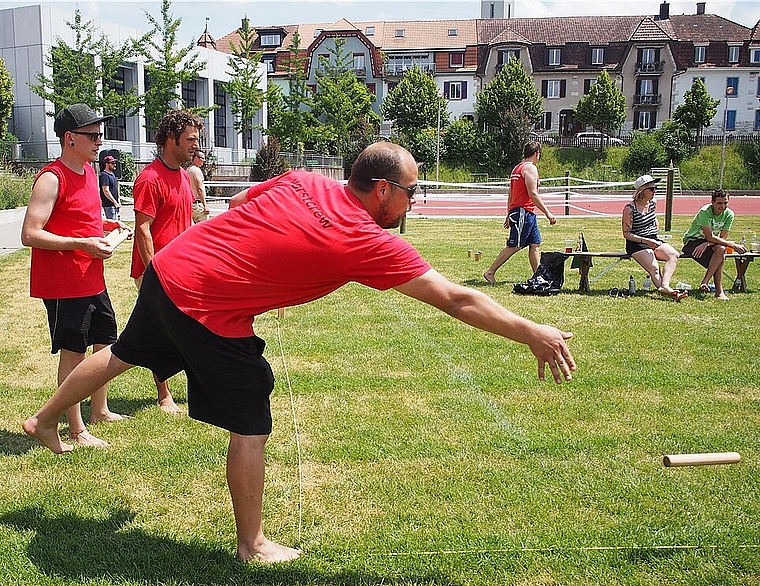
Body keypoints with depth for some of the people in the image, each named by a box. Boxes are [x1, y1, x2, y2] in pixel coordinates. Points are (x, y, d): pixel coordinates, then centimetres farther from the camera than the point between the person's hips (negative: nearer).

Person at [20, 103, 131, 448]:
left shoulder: (88, 171, 11)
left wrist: (107, 225, 8)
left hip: (92, 279, 9)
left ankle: (100, 411, 36)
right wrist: (83, 244, -25)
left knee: (106, 342, 18)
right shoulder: (51, 179, -16)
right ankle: (77, 431, 11)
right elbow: (29, 235, -22)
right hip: (63, 283, -9)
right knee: (73, 352, -1)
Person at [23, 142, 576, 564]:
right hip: (209, 312, -8)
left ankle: (45, 419, 54)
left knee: (122, 355, 30)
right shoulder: (369, 243, -17)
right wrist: (534, 333, -9)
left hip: (167, 268, 8)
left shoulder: (302, 181, 2)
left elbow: (235, 204, 18)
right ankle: (253, 545, 23)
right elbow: (457, 300, -16)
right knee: (252, 429, 7)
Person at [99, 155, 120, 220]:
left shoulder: (113, 174, 16)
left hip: (115, 204, 10)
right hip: (109, 205, -10)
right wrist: (115, 202, -18)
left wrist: (118, 201, 17)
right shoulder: (104, 175, -15)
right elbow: (106, 191, -21)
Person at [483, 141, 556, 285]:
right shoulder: (530, 168, -10)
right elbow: (533, 194, -18)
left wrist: (509, 215, 23)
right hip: (524, 211, -10)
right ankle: (490, 272, -4)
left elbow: (510, 195, 20)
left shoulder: (517, 168, 19)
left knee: (535, 244, 8)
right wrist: (547, 213, -15)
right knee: (514, 246, -7)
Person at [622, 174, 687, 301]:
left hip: (653, 240, 6)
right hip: (636, 244, -6)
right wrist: (646, 241, -19)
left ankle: (664, 286, -42)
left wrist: (656, 232, 15)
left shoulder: (653, 203, 11)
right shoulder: (630, 208, -10)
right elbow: (626, 234, -11)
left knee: (674, 255, -23)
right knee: (654, 268, -27)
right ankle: (667, 292, -42)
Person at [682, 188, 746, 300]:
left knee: (720, 249, -31)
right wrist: (733, 245, -26)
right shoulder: (705, 212, -23)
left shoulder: (729, 214, -7)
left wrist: (706, 245, -26)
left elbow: (722, 238, -9)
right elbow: (710, 237, -26)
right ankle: (719, 291, -30)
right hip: (692, 241, -5)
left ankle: (705, 282, -24)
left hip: (710, 243, 5)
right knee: (720, 250, -30)